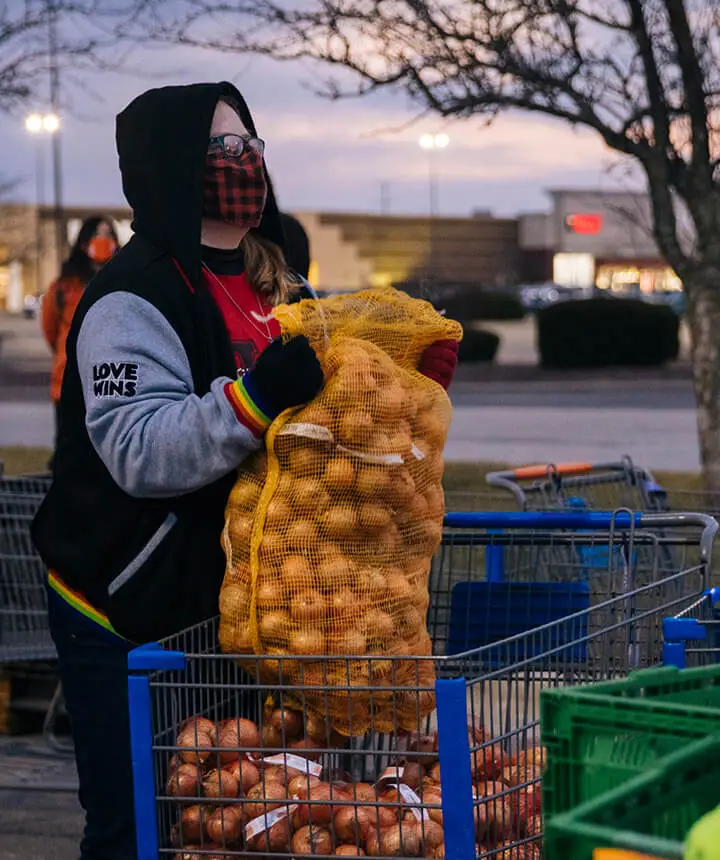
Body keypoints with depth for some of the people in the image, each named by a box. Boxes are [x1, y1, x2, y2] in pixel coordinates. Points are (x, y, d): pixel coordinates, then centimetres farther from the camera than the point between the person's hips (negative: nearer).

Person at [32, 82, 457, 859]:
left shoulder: (274, 287, 12)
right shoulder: (133, 299, -15)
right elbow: (138, 451, -27)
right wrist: (258, 394, -38)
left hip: (232, 604, 8)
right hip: (127, 616, -7)